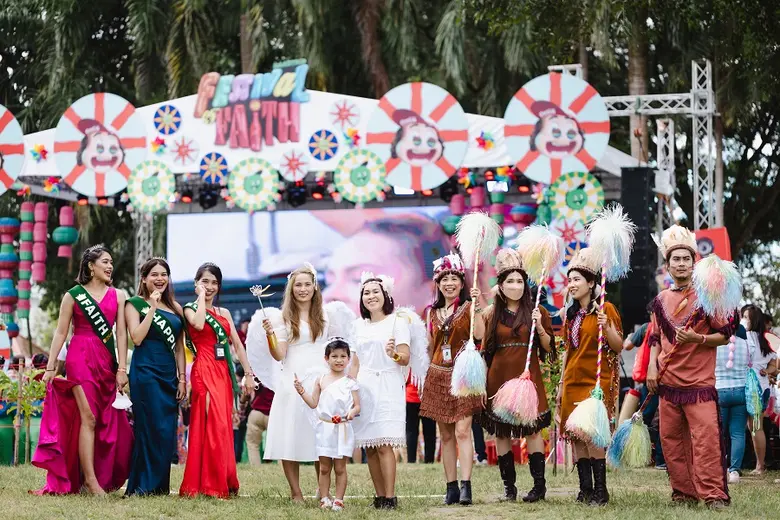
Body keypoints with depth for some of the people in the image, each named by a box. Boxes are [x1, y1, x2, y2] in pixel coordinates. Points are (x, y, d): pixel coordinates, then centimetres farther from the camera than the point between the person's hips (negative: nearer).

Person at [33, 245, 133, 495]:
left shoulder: (117, 296, 12)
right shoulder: (73, 296, 5)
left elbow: (121, 333, 6)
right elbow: (60, 333, 4)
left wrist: (122, 368, -2)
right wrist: (50, 367, -2)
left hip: (107, 362, 4)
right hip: (80, 359, -4)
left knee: (107, 421, 3)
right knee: (88, 418, -12)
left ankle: (104, 478, 10)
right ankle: (90, 480, -13)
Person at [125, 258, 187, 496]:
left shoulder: (175, 307, 17)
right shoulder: (135, 303, 2)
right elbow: (137, 338, -11)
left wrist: (182, 377, 9)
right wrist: (152, 308, -12)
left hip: (169, 374, 6)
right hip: (146, 372, -6)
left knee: (168, 432, 3)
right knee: (153, 429, -12)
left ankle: (161, 485, 9)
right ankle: (144, 485, -8)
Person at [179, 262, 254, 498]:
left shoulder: (224, 312, 18)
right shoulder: (191, 309, 3)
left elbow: (238, 344, 15)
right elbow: (199, 324, -21)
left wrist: (248, 373, 7)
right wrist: (201, 297, -9)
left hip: (224, 372, 6)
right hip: (204, 371, -6)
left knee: (224, 427, 6)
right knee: (213, 425, -14)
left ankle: (224, 483, 11)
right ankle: (211, 485, -12)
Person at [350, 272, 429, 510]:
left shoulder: (398, 321, 1)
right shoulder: (359, 325, 16)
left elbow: (405, 358, -6)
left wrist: (394, 354, -27)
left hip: (388, 387, -5)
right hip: (364, 387, 5)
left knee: (384, 444, -14)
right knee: (369, 447, 1)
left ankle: (390, 497, -13)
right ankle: (379, 497, 7)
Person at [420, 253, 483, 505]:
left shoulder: (468, 307, -1)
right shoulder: (432, 312, 13)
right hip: (438, 375, 5)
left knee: (462, 431, -13)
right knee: (446, 435, 5)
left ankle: (465, 487, -17)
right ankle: (451, 488, 8)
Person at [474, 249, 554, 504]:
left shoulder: (537, 311, 5)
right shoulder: (491, 313, 8)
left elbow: (548, 348, 4)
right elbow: (480, 341, -6)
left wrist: (539, 327, -13)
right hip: (499, 378, 2)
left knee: (532, 430, -5)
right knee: (500, 432, 3)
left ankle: (539, 485, -1)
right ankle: (508, 486, 10)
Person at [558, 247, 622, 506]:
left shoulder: (605, 309, -4)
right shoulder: (570, 313, 14)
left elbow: (618, 346, -7)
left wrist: (606, 326, -24)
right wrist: (562, 381, 19)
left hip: (596, 381, -6)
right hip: (573, 382, 6)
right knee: (575, 435, 2)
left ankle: (600, 490, -9)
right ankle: (585, 488, 7)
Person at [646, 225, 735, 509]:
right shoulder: (660, 301, 12)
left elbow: (725, 334, -2)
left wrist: (697, 338, -18)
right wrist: (652, 366, 6)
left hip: (700, 381, -5)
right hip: (668, 381, 5)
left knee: (706, 437, -13)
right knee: (671, 438, 5)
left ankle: (713, 493, -11)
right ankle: (683, 491, 14)